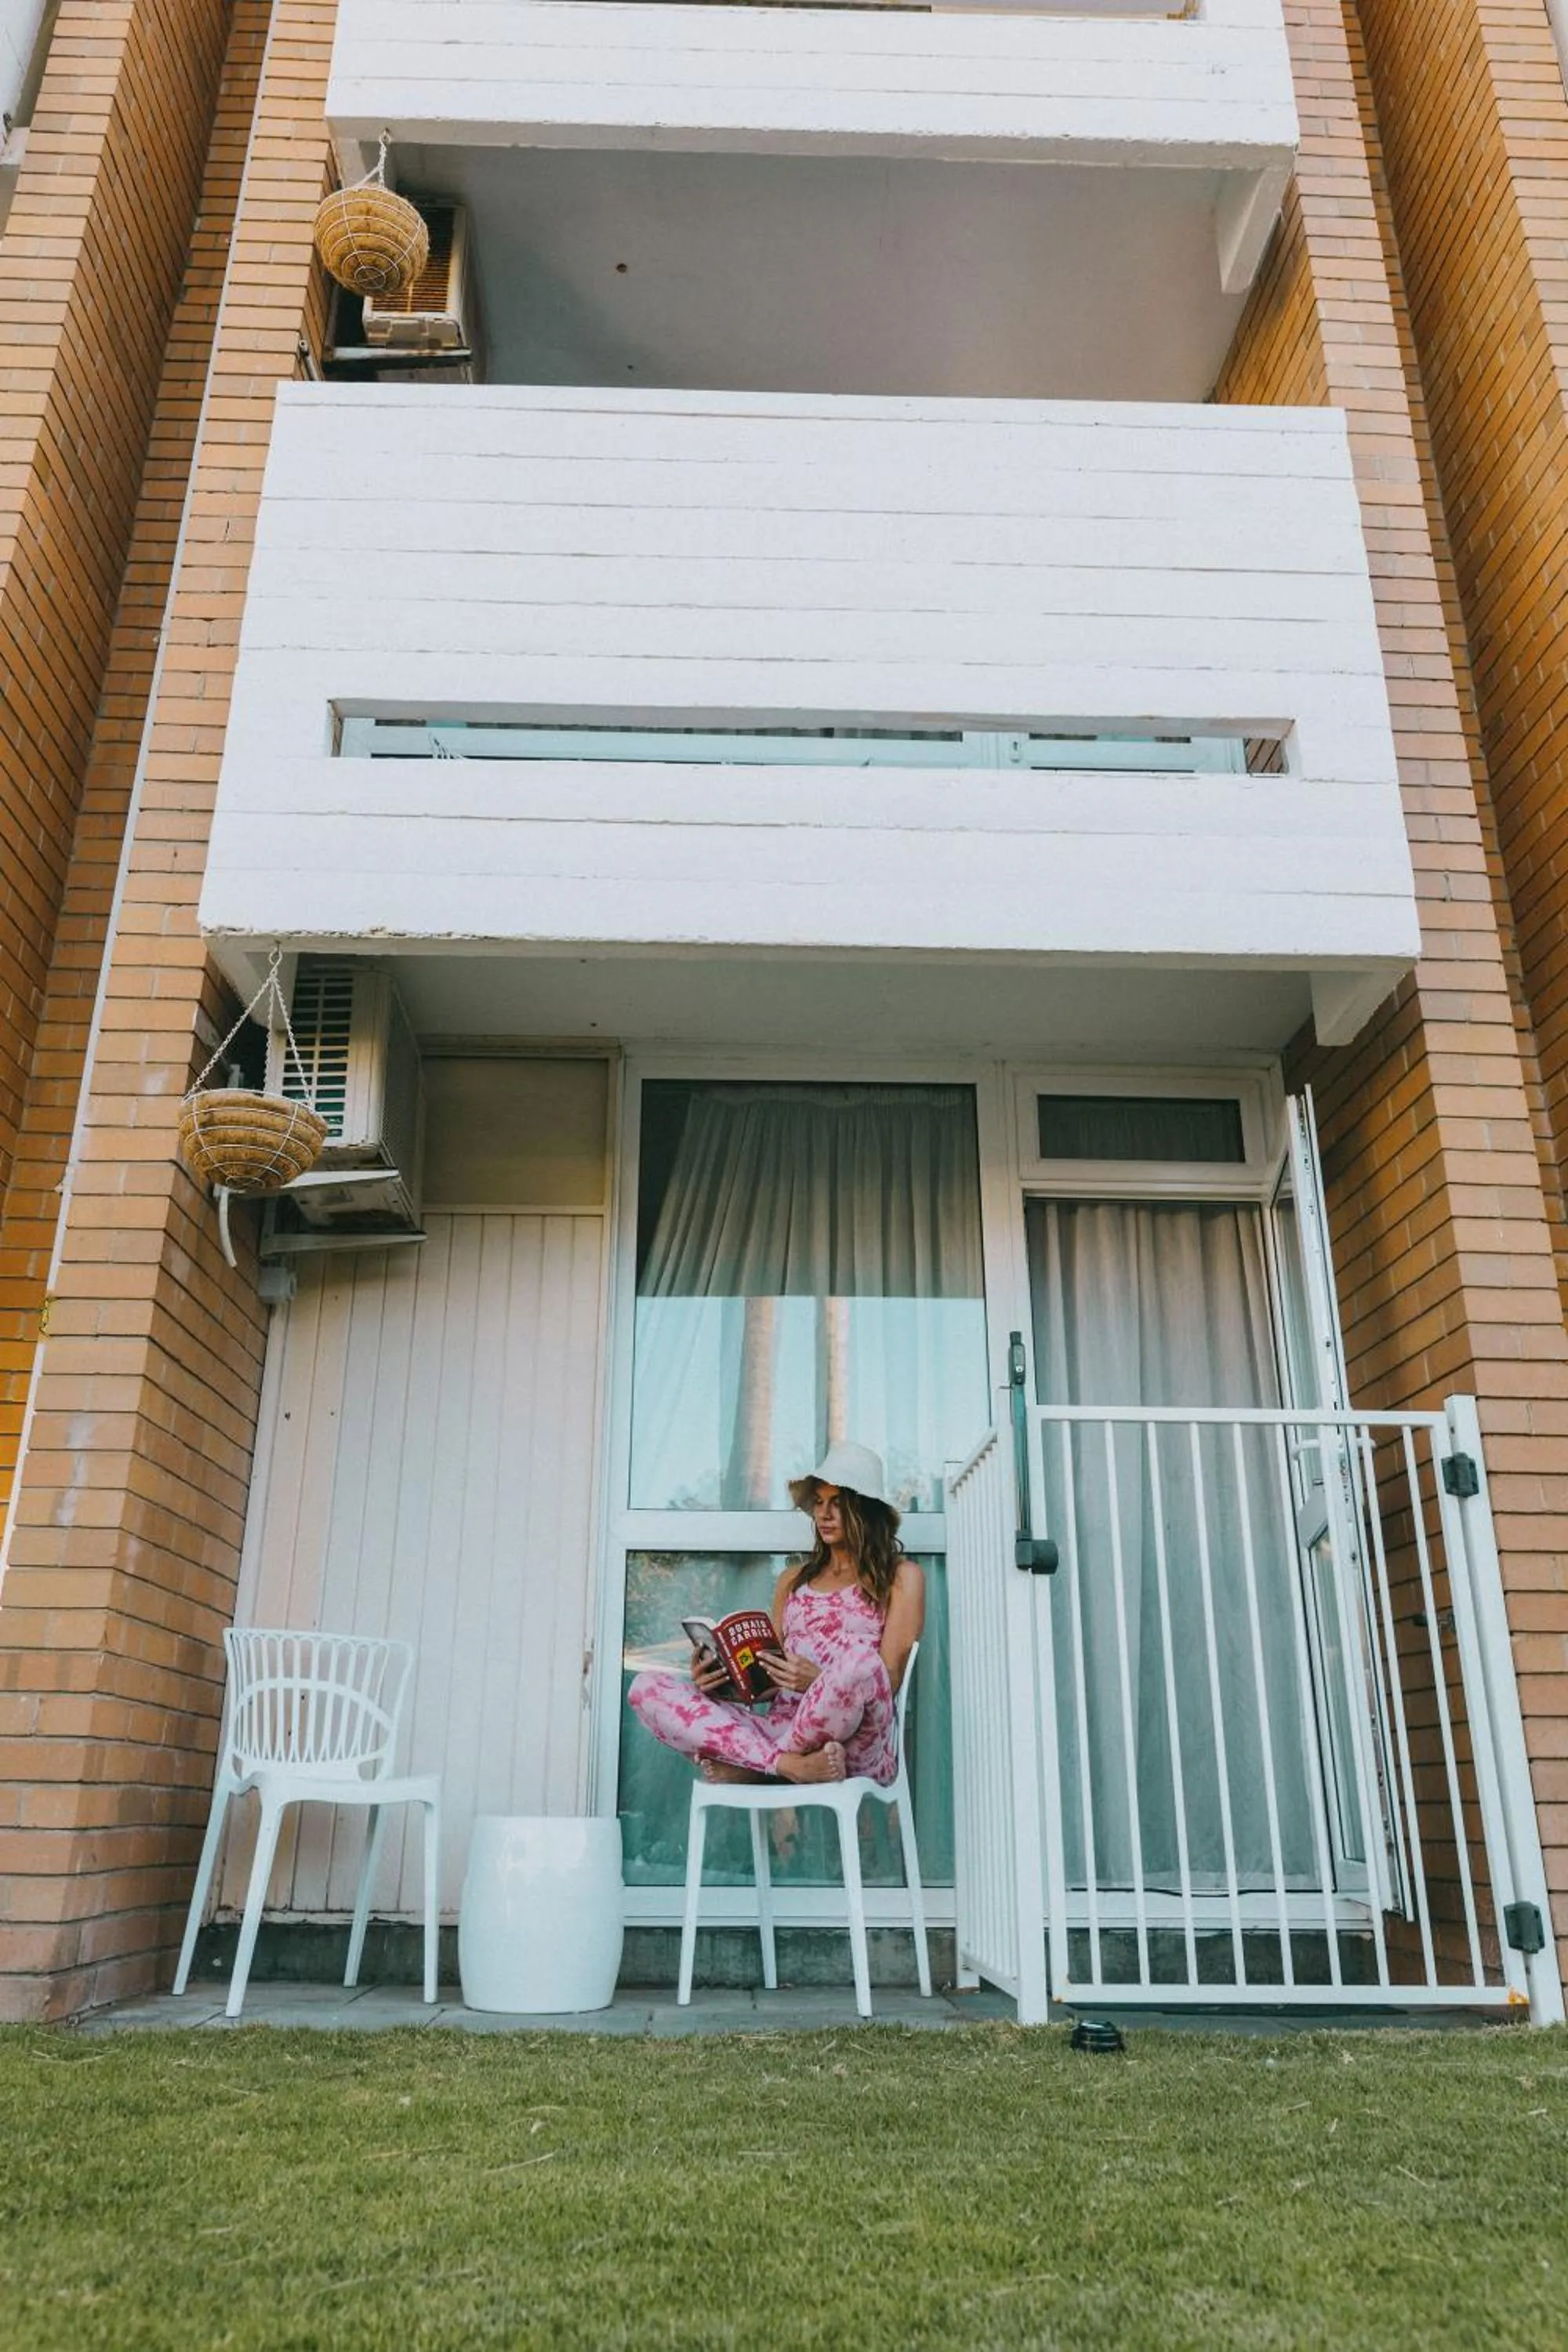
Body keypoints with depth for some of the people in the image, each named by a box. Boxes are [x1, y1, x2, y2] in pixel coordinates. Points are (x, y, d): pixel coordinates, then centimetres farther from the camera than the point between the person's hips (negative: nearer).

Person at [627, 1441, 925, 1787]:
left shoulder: (901, 1577, 11)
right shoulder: (793, 1579, 26)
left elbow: (887, 1682, 1)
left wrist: (820, 1681, -17)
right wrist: (722, 1677, -2)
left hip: (858, 1743, -4)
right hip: (779, 1726, 5)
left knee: (858, 1659, -39)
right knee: (648, 1689, -13)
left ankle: (748, 1767, -17)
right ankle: (790, 1764, -28)